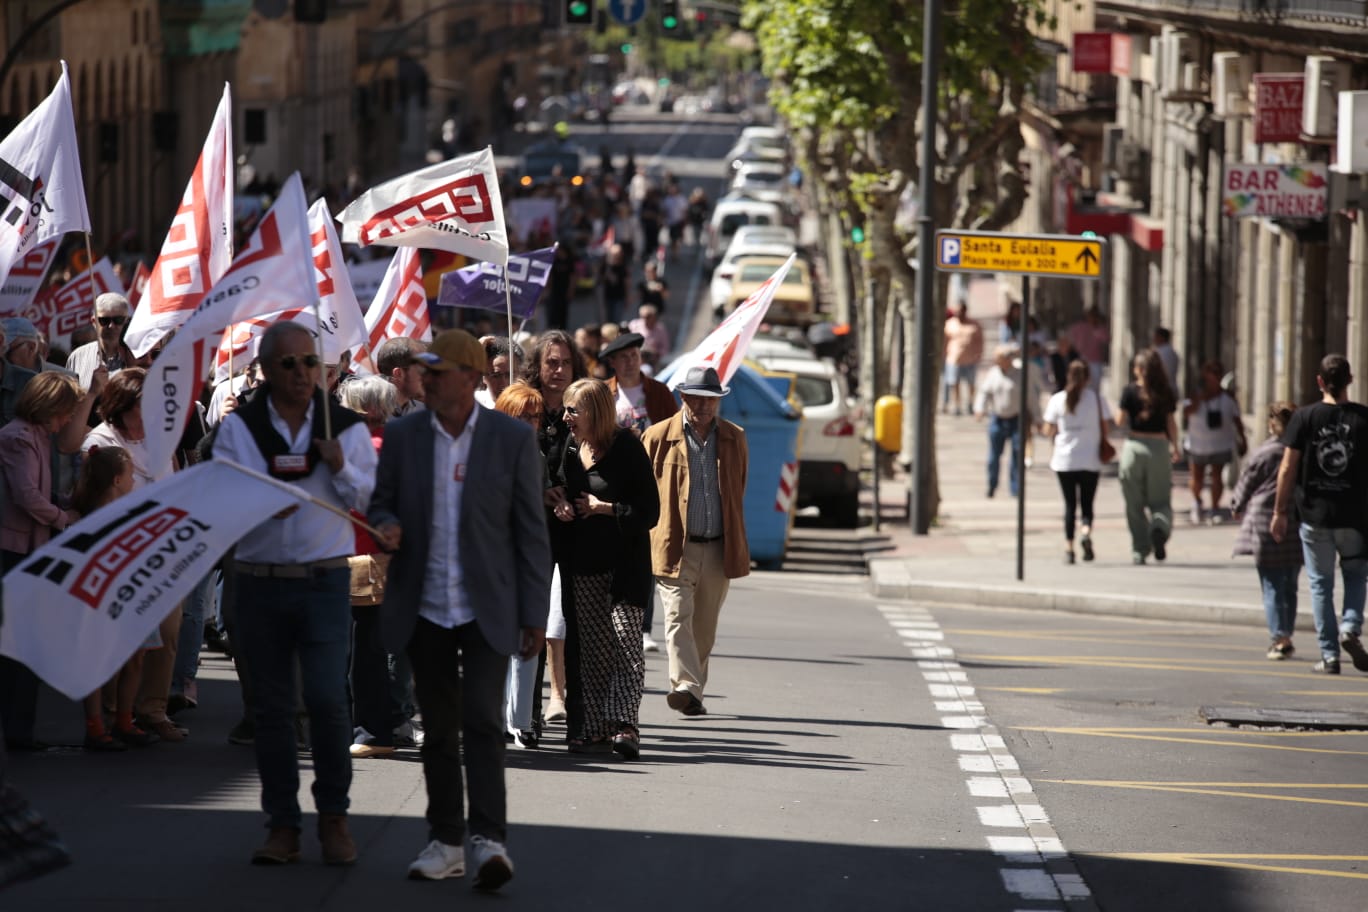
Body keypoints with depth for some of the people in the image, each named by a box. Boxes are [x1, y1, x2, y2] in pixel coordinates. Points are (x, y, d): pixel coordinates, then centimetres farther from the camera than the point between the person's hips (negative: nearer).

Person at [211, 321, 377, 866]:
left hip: (324, 581, -1)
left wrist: (341, 468, -14)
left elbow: (370, 501, 3)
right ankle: (283, 826, 12)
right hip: (259, 582, 1)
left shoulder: (346, 427, 5)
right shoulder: (240, 427, 5)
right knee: (271, 707, 5)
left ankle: (333, 816, 3)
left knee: (327, 698, -12)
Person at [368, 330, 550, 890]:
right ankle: (446, 843, 16)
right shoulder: (402, 435, 4)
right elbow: (381, 503, 13)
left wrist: (534, 614, -3)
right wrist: (386, 528, -13)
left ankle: (488, 839, -15)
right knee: (438, 730, 9)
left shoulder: (513, 439, -3)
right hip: (424, 609, 3)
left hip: (487, 610, -3)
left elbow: (531, 531, 0)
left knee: (482, 722, -13)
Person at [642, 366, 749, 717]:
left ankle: (691, 692, 17)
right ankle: (686, 687, -27)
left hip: (718, 549, 4)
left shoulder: (734, 439, 11)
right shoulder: (658, 437, 0)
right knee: (679, 616, -17)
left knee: (704, 627, 9)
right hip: (674, 545, -4)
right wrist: (648, 536, 2)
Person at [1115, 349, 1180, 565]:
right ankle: (1160, 527, -22)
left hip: (1135, 444, -2)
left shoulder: (1130, 391, -6)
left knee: (1134, 504, 8)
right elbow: (1171, 424, 5)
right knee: (1160, 500, 9)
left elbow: (1121, 421, -8)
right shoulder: (1165, 393, 1)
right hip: (1159, 446, 2)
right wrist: (1175, 448, 18)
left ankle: (1139, 550, 7)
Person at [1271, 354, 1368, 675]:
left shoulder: (1304, 417, -5)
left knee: (1320, 584, 8)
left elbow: (1288, 468, -4)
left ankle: (1329, 655, 6)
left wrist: (1280, 512, 3)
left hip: (1314, 514, 0)